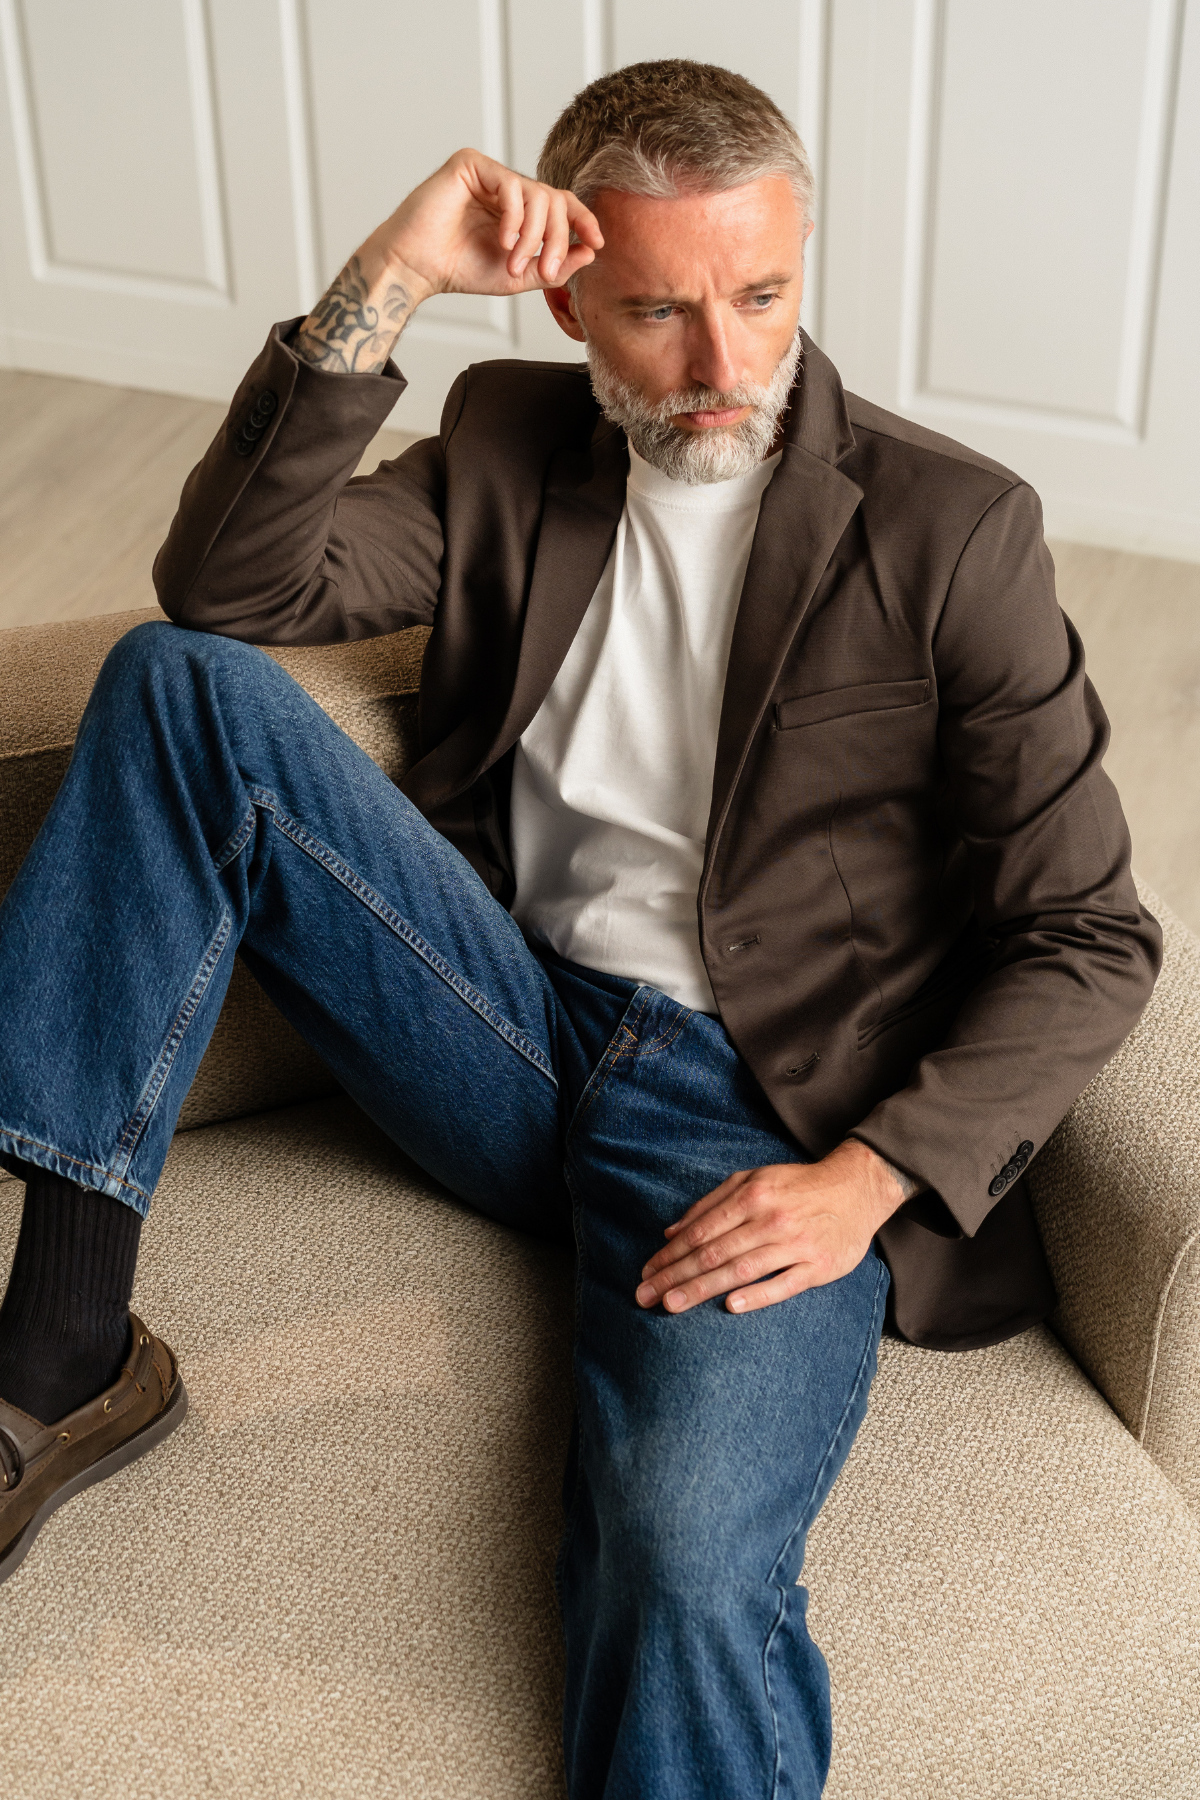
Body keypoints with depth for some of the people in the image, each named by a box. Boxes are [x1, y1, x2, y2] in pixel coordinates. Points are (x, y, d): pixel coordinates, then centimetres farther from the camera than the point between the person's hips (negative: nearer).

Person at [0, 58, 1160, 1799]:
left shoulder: (950, 528, -1)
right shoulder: (509, 445, 11)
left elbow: (1090, 937, -3)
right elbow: (227, 587, -4)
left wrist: (869, 1180, -16)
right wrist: (380, 285, -14)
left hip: (765, 1124, -4)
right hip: (512, 1031, 4)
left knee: (690, 1556, -36)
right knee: (181, 684, -16)